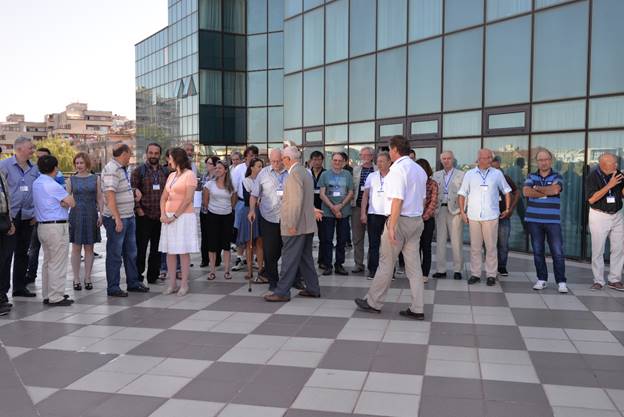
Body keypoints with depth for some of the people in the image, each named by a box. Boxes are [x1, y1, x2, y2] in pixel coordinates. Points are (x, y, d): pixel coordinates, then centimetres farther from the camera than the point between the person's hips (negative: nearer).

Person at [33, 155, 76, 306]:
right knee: (58, 263, -4)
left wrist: (61, 202, -2)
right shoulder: (52, 185, -17)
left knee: (47, 261, 16)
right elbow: (72, 202, -11)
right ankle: (56, 297, -1)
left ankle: (47, 294, 22)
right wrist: (65, 202, 7)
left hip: (42, 225, 9)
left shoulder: (36, 183, 10)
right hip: (56, 226, -9)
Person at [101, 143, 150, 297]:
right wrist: (117, 219, -26)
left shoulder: (123, 169, 15)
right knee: (115, 255, 0)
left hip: (129, 217, 10)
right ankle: (113, 288, 9)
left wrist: (134, 190, 9)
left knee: (131, 252, 16)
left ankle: (133, 283, 27)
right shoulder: (111, 170, -16)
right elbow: (110, 195, -23)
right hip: (116, 219, -10)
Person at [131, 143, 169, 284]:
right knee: (141, 248, 2)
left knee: (157, 248, 10)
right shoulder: (139, 171, -2)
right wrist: (138, 209, -12)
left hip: (160, 216, 4)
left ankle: (153, 276, 20)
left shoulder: (165, 172, 10)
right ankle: (137, 277, 11)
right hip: (144, 216, -4)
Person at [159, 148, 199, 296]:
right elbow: (164, 197, 13)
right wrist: (163, 214, -3)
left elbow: (188, 199, -13)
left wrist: (175, 216, -14)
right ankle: (172, 284, 11)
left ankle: (184, 285, 2)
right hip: (169, 217, 7)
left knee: (183, 251, -3)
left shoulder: (189, 175, -5)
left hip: (184, 216, -7)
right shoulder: (171, 175, 16)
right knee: (170, 251, 5)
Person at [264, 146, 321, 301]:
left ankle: (282, 292, 0)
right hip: (308, 225, 10)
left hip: (296, 226, -10)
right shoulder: (305, 172, 15)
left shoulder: (294, 173, -15)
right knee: (306, 258, 15)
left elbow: (296, 200, -22)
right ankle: (313, 289, 21)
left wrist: (292, 224, -21)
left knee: (290, 260, -5)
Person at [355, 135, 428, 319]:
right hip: (417, 220, 8)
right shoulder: (420, 170, 12)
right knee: (414, 265, 9)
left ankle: (373, 302, 15)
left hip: (400, 220, -8)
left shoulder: (397, 169, -15)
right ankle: (417, 309, 10)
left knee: (386, 263, 3)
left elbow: (397, 200, -21)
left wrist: (392, 227, -21)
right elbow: (422, 198, 15)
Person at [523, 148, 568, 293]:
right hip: (534, 220, 2)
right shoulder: (531, 177, 8)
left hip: (553, 221, -2)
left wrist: (537, 188, -5)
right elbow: (526, 191, -10)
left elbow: (555, 190, -18)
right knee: (538, 252, 7)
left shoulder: (557, 177, 3)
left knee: (558, 252, -3)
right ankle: (541, 280, 17)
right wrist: (547, 193, -11)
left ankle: (561, 282, 4)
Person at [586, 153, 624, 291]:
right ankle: (598, 281, 11)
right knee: (598, 250, 1)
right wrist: (609, 185, -27)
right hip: (599, 216, -4)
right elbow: (591, 199, -21)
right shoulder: (593, 177, -12)